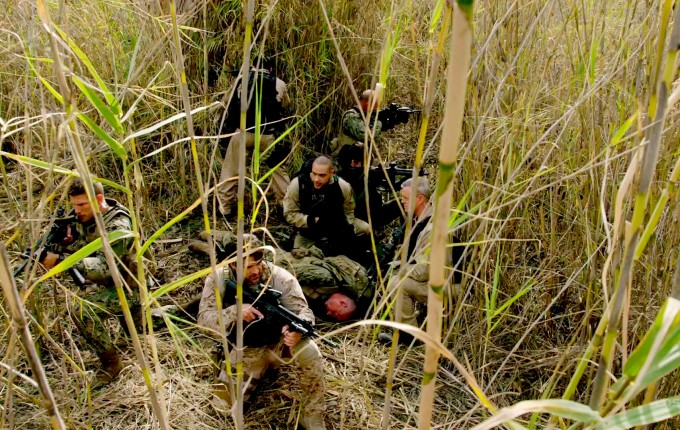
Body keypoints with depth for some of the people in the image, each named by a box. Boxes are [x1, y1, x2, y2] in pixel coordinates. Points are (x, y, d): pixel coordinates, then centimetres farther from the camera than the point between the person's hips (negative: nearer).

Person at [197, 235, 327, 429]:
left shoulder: (280, 277, -21)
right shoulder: (217, 279, -15)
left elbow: (303, 311, -23)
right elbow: (204, 319, -20)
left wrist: (297, 329, -47)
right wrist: (235, 311, -38)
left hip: (278, 339, -1)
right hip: (246, 348, 2)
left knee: (309, 352, -31)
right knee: (229, 395, -17)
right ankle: (262, 367, 16)